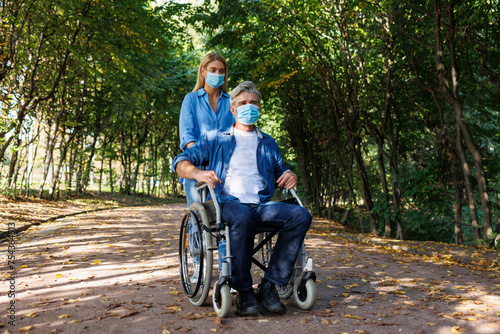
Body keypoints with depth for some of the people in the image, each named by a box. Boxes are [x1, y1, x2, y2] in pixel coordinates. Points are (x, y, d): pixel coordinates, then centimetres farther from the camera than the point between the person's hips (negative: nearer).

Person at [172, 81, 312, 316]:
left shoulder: (268, 144, 28)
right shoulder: (215, 139, 18)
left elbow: (281, 171, 30)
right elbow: (180, 162, 11)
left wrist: (290, 175, 4)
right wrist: (197, 173, -13)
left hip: (261, 205, 4)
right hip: (228, 203, -3)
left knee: (300, 215, -26)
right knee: (243, 216, -39)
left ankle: (269, 286, -22)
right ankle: (243, 292, -24)